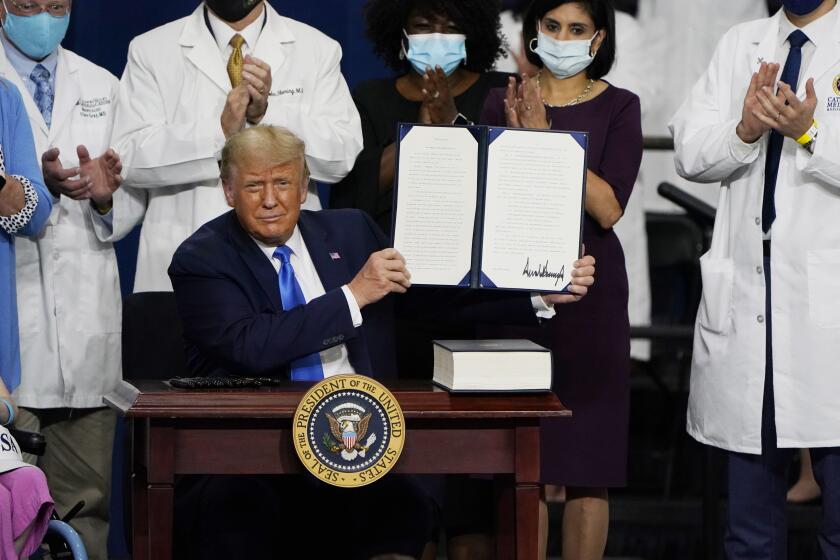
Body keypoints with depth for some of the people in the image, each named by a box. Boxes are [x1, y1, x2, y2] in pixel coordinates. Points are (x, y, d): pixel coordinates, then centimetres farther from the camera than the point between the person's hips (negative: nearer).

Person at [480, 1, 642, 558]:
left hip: (588, 291, -1)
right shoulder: (504, 102, 8)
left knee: (587, 462, -1)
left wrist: (546, 137, -15)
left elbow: (608, 209, -9)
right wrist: (519, 138, -14)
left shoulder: (619, 108, 2)